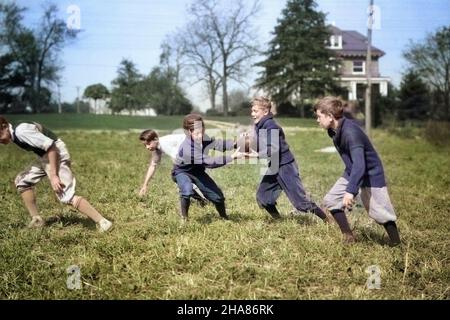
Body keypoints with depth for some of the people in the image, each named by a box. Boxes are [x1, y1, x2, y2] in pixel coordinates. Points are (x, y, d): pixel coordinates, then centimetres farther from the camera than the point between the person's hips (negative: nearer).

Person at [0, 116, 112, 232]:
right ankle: (36, 220, 16)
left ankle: (103, 223, -17)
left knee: (66, 196, -18)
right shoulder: (14, 136, 8)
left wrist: (53, 175, -28)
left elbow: (50, 146, -26)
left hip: (56, 154, -11)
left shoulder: (21, 131, -21)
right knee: (22, 181, 13)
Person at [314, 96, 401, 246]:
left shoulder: (350, 132, -31)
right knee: (330, 200, 2)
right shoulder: (334, 130, -3)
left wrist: (351, 190, -45)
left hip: (371, 175, -9)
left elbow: (359, 164, -39)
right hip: (351, 172, 9)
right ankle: (348, 238, 11)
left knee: (379, 212, -4)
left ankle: (396, 245, 10)